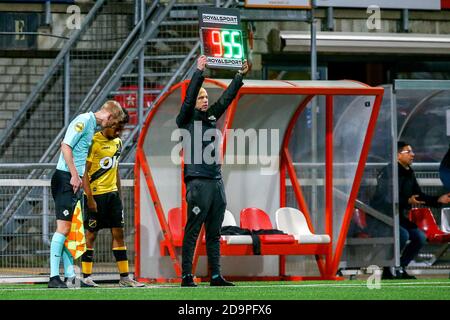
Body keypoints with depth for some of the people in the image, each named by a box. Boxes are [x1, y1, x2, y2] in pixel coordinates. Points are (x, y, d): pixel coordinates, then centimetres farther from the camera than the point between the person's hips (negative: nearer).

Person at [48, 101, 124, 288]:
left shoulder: (93, 125, 18)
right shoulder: (84, 120, -10)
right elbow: (66, 146, -17)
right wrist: (74, 175, -19)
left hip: (74, 180, 10)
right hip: (65, 178, -10)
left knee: (68, 229, 9)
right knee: (63, 227, -12)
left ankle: (70, 276, 10)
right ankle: (54, 278, -14)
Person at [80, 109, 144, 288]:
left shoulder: (118, 143, 12)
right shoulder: (94, 142, -12)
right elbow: (84, 172, -13)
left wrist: (119, 195, 20)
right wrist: (89, 198, -17)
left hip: (112, 194, 7)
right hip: (96, 194, -7)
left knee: (118, 233, 4)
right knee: (91, 234, -1)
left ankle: (124, 278, 5)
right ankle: (86, 277, 6)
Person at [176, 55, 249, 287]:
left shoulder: (211, 117, 17)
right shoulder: (187, 120, 0)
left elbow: (227, 97, 18)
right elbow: (188, 98, -13)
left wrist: (241, 75, 13)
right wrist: (199, 71, -18)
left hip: (217, 181, 7)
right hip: (198, 182, -7)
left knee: (214, 233, 8)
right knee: (192, 231, -6)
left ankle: (215, 276, 10)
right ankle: (186, 277, -6)